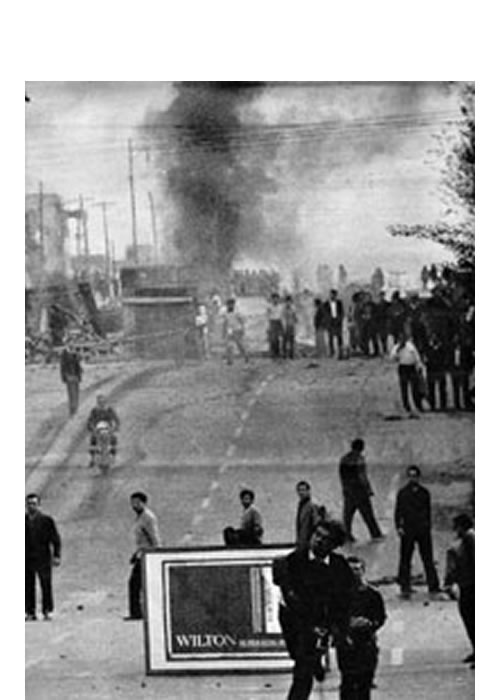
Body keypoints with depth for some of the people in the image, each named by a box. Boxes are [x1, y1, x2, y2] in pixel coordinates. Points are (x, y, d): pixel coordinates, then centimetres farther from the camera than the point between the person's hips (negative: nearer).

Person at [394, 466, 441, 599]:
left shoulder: (424, 493, 8)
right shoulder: (402, 493, 2)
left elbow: (428, 511, 16)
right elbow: (398, 511, 3)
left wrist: (428, 525, 14)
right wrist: (399, 526, -7)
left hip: (423, 529, 2)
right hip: (408, 530, -2)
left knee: (428, 559, 2)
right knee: (405, 560, 0)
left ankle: (433, 586, 7)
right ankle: (405, 587, 7)